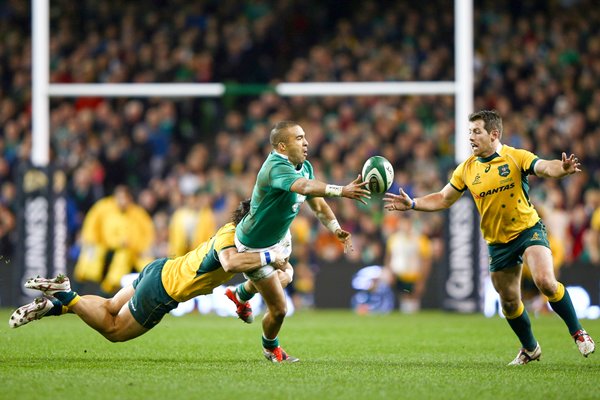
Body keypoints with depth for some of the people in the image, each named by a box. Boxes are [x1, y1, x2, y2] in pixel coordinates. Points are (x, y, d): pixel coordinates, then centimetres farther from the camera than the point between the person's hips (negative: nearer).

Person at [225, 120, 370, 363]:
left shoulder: (305, 167, -6)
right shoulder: (276, 168, -36)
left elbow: (317, 203, 4)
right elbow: (304, 187, -55)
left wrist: (336, 229, -10)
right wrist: (342, 191, -66)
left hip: (279, 237, 9)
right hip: (255, 247, -9)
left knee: (284, 278, 36)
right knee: (279, 310, -2)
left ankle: (240, 294, 65)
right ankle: (271, 348, 32)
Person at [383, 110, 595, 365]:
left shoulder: (515, 157, -10)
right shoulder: (467, 169, 3)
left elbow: (545, 168, -25)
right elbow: (443, 199, 12)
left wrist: (563, 169, -48)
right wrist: (412, 204, -1)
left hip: (527, 229, -5)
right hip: (498, 242, 5)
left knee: (545, 281, -25)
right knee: (509, 303, 9)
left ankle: (577, 333, -7)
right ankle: (530, 349, 32)